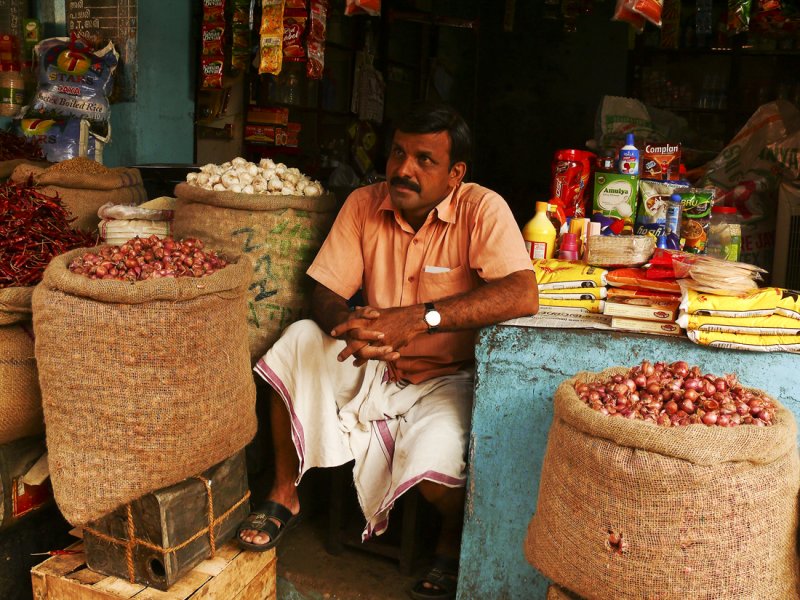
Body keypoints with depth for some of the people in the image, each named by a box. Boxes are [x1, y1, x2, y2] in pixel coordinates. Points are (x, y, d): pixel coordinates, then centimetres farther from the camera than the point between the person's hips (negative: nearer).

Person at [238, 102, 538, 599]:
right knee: (300, 340, -19)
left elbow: (523, 294, -31)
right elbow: (324, 295, -5)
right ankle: (284, 497, 0)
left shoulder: (482, 209, -16)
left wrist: (419, 317, -39)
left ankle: (454, 541, 10)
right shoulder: (364, 205, -4)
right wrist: (352, 326, -30)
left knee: (434, 464, -31)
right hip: (371, 367, 4)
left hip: (443, 378, -4)